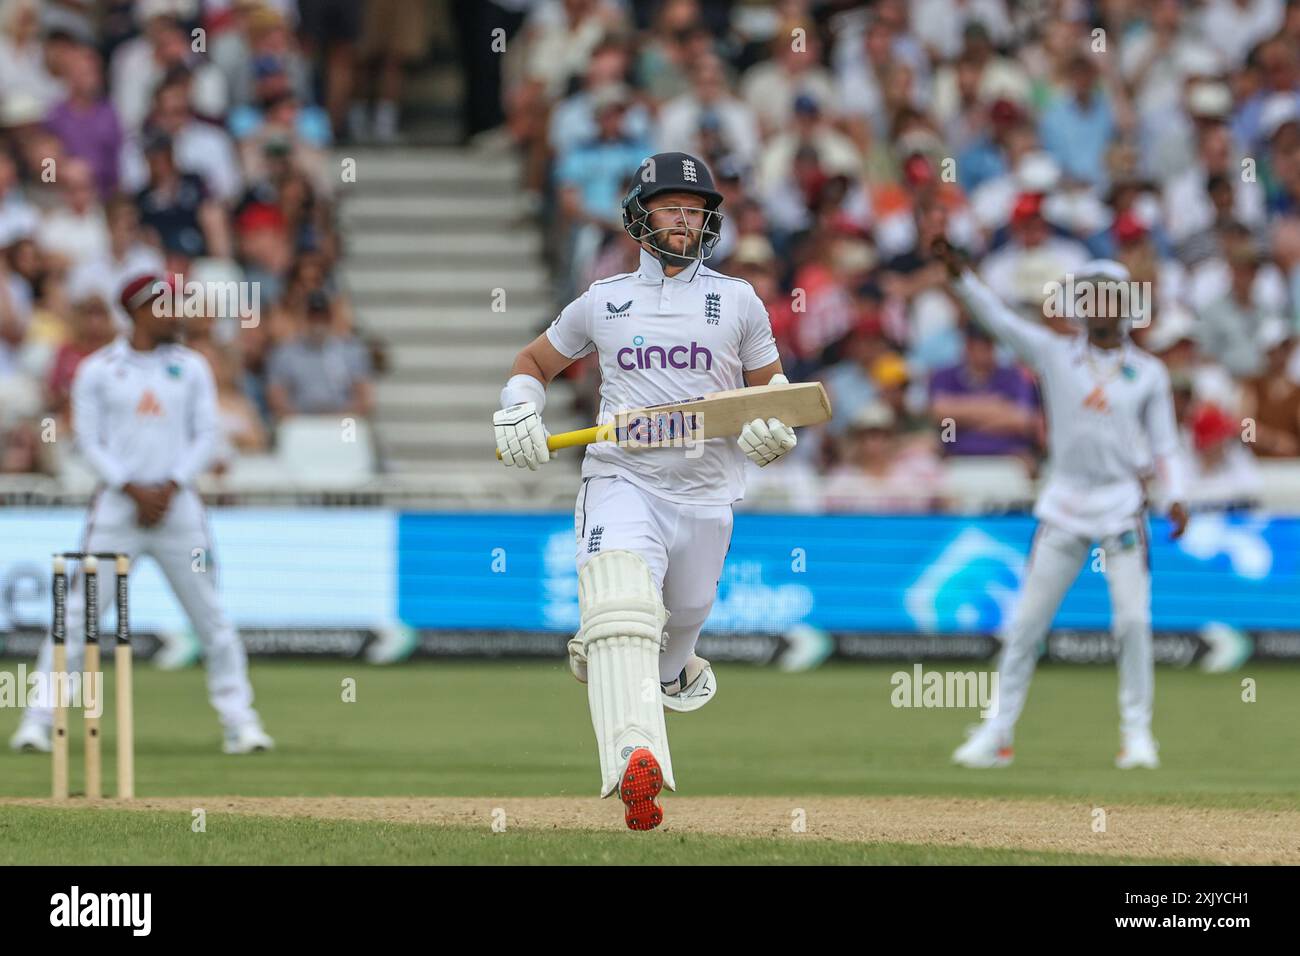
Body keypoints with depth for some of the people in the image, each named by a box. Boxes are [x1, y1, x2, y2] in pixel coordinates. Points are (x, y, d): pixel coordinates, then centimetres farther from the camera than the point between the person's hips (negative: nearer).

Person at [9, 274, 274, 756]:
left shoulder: (192, 367, 10)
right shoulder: (98, 369, 3)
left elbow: (205, 436, 6)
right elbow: (89, 440, -2)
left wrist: (170, 489, -9)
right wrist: (135, 490, -13)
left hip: (177, 502, 2)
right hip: (117, 506, -2)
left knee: (211, 615, 1)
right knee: (78, 613, -5)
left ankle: (239, 720, 7)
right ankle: (39, 720, -1)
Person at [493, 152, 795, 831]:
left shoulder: (737, 301, 10)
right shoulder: (603, 302, 10)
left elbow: (769, 385, 18)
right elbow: (534, 360, 21)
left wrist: (773, 429, -6)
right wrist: (518, 409, -1)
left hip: (706, 494, 2)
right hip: (621, 481, -2)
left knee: (681, 621, 13)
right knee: (621, 605, -27)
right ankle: (635, 764, -44)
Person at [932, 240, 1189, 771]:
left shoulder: (1148, 372, 6)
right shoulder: (1054, 353, 5)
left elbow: (1164, 444, 7)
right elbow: (998, 318, -5)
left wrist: (1176, 498, -7)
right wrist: (958, 273, -19)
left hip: (1123, 505, 0)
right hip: (1065, 504, 0)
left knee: (1133, 619, -8)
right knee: (1026, 621, -1)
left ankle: (1137, 732, 4)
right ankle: (997, 732, 5)